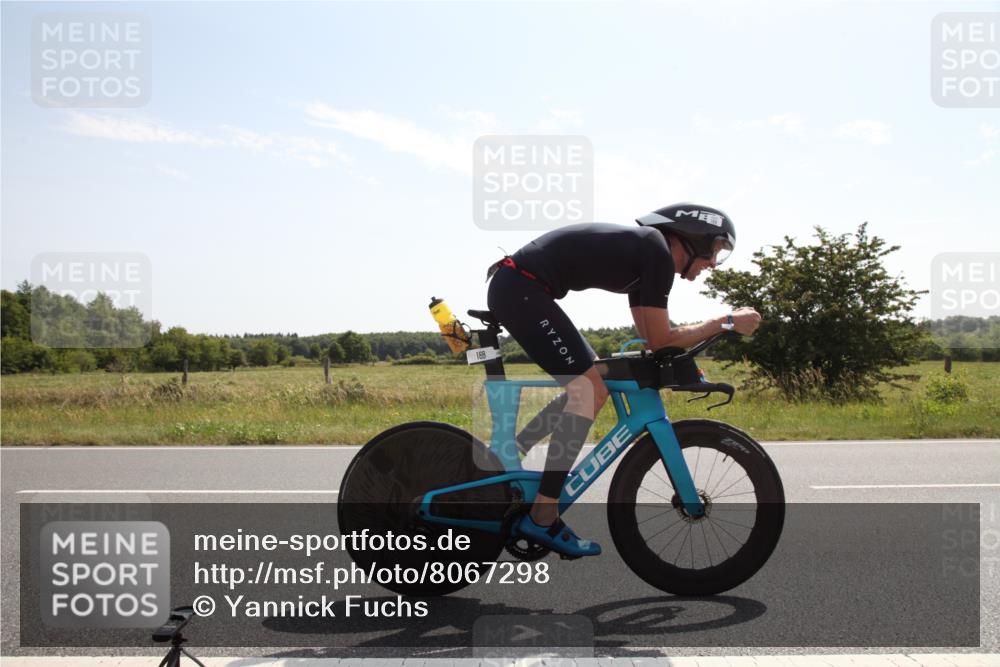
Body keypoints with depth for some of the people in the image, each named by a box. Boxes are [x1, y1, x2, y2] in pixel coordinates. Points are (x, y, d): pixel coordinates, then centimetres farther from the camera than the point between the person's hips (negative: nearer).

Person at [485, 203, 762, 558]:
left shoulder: (641, 249, 18)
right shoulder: (658, 251, -10)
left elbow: (650, 335, 24)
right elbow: (659, 340, -9)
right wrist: (728, 322, -3)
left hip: (513, 288, 10)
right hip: (519, 289, -10)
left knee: (588, 388, 13)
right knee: (590, 390, -12)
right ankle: (542, 518, -11)